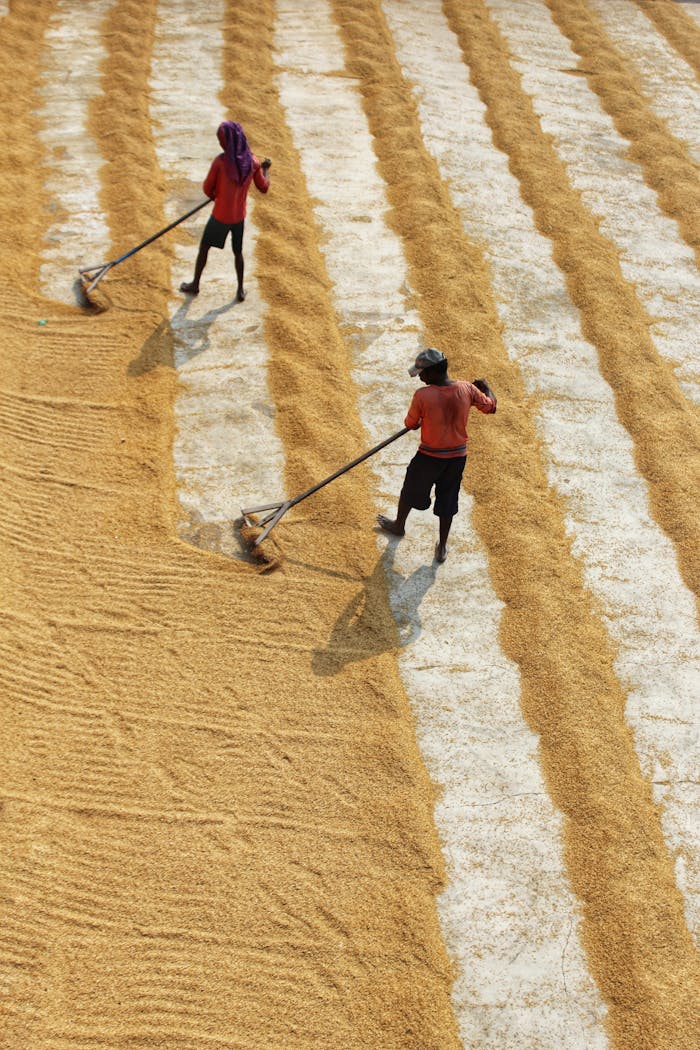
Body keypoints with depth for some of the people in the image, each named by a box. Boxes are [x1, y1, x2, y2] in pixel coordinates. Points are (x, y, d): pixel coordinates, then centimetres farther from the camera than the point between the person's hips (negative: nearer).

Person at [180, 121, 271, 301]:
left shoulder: (220, 161, -22)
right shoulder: (252, 161, -10)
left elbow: (207, 188, -10)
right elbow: (263, 188, 2)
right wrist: (266, 170, 20)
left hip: (220, 216, -4)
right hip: (239, 216, 4)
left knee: (204, 247, 17)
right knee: (238, 252, 23)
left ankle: (195, 285, 31)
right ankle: (240, 291, 28)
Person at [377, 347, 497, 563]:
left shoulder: (422, 396, -23)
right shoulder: (467, 389, -12)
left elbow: (411, 425, -9)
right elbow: (491, 407, 3)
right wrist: (486, 387, 22)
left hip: (429, 456, -3)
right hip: (458, 455, 3)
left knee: (411, 490, 24)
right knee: (448, 500, 18)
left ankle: (399, 525, 49)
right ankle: (442, 548, 28)